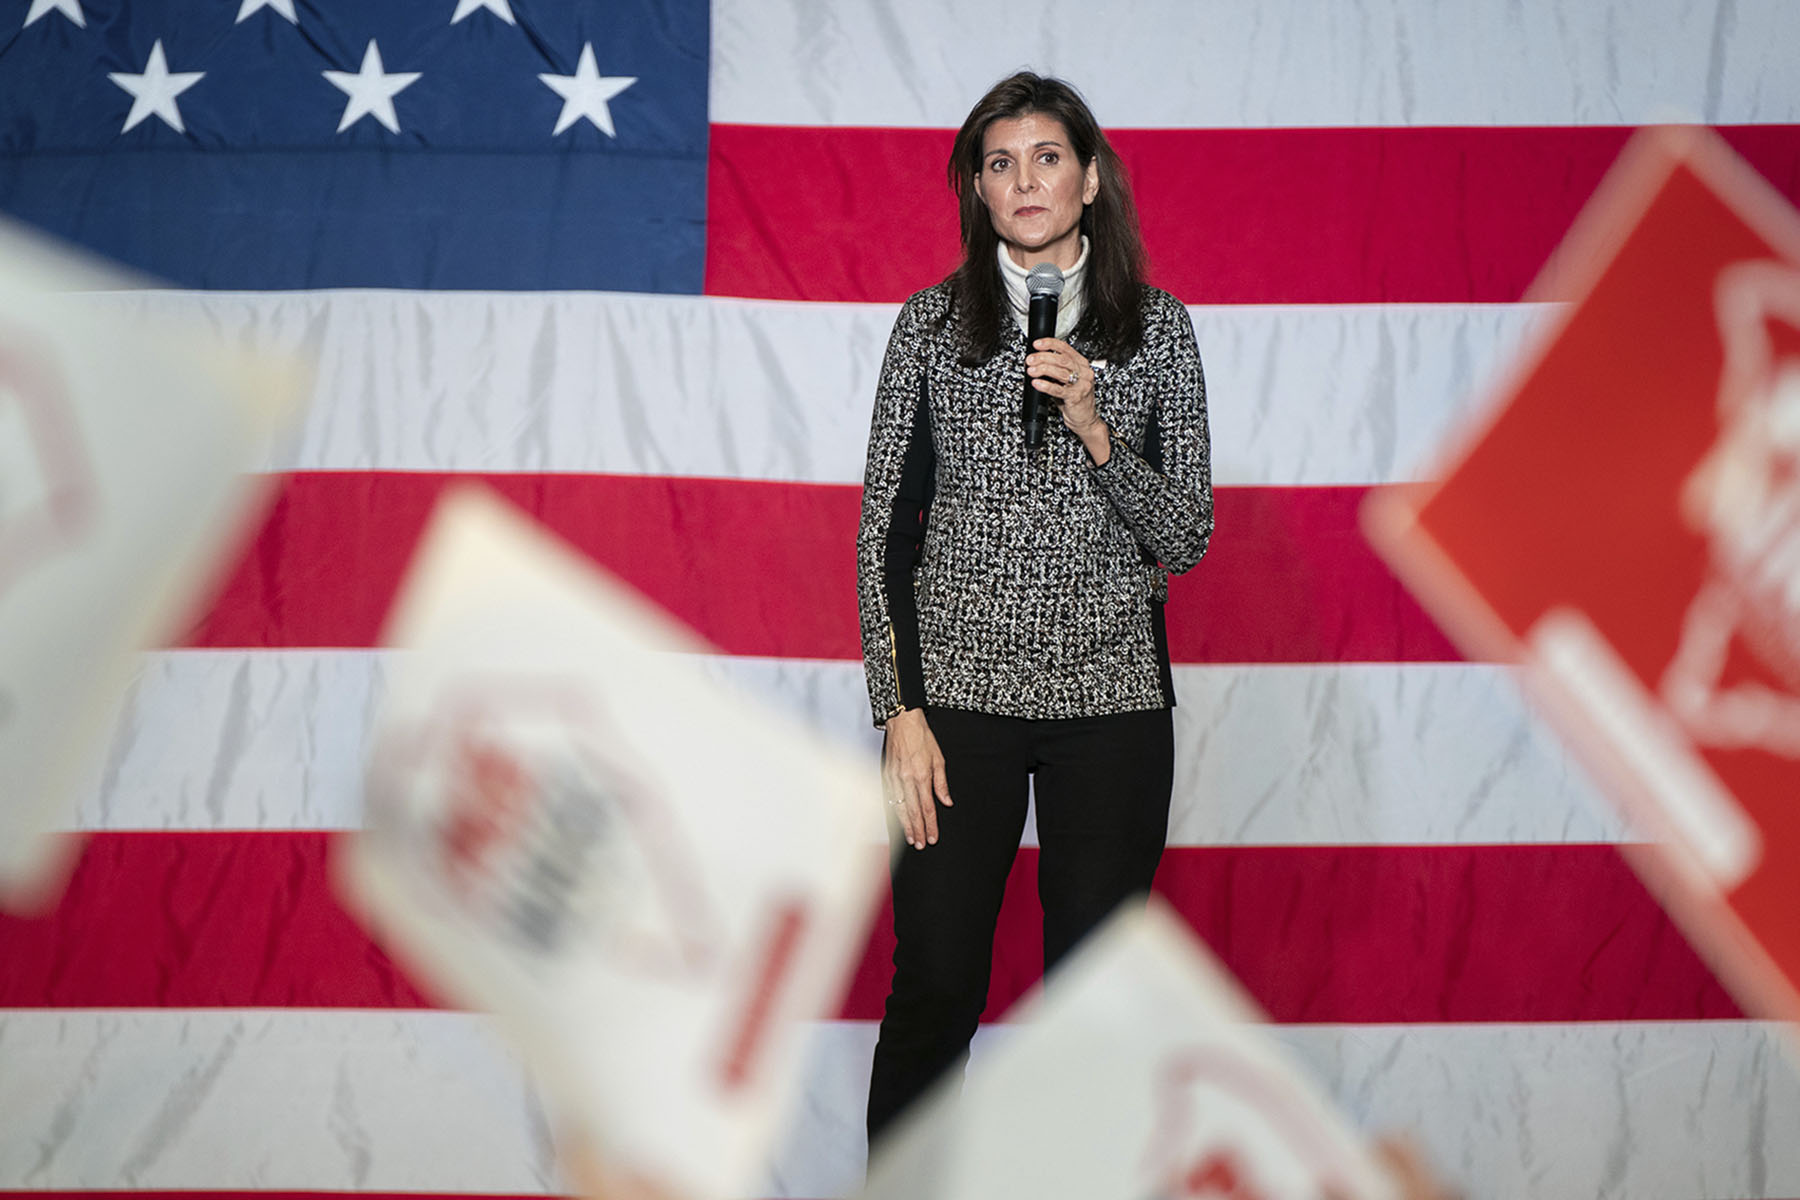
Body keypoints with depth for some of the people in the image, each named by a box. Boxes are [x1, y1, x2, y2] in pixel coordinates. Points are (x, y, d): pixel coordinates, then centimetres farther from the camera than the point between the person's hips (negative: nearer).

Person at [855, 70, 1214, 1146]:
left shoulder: (1159, 329, 5)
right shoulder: (933, 323, 4)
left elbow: (1188, 539, 3)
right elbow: (886, 527, 2)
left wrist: (1094, 430, -13)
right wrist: (900, 710, -6)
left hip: (1112, 695, 1)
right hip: (959, 688, -1)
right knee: (935, 987, 0)